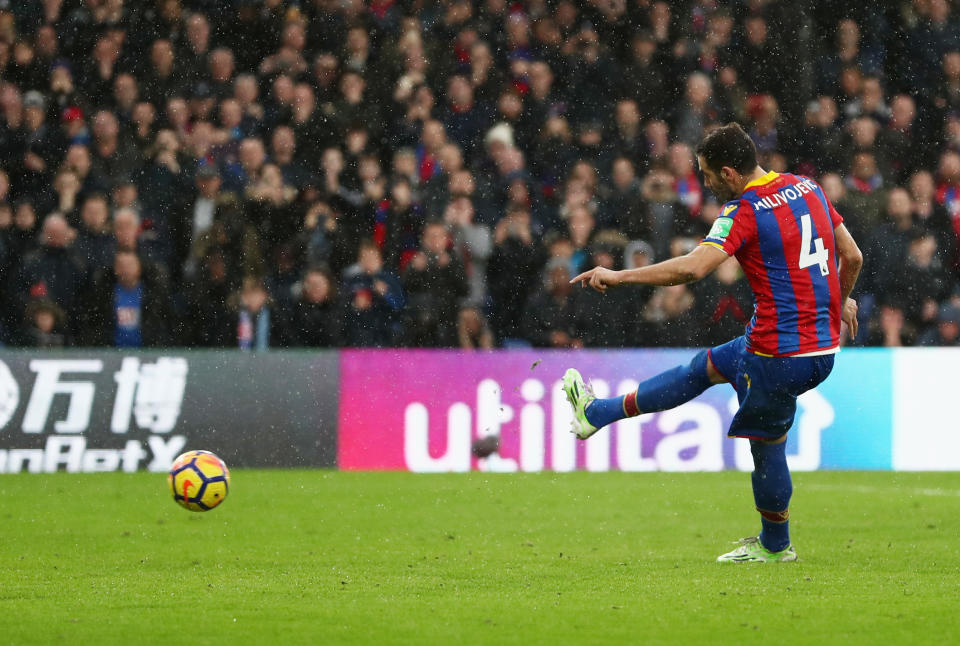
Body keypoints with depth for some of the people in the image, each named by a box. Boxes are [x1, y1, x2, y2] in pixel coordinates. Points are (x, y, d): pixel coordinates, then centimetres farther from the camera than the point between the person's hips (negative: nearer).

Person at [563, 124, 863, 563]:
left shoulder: (744, 212, -17)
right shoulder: (807, 188, 6)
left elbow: (693, 267, -29)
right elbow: (852, 256, 12)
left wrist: (617, 277, -23)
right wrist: (842, 301, 31)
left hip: (781, 353, -9)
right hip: (824, 344, 9)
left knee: (766, 445, 10)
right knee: (705, 367, 21)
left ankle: (774, 546, 27)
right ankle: (598, 413, 32)